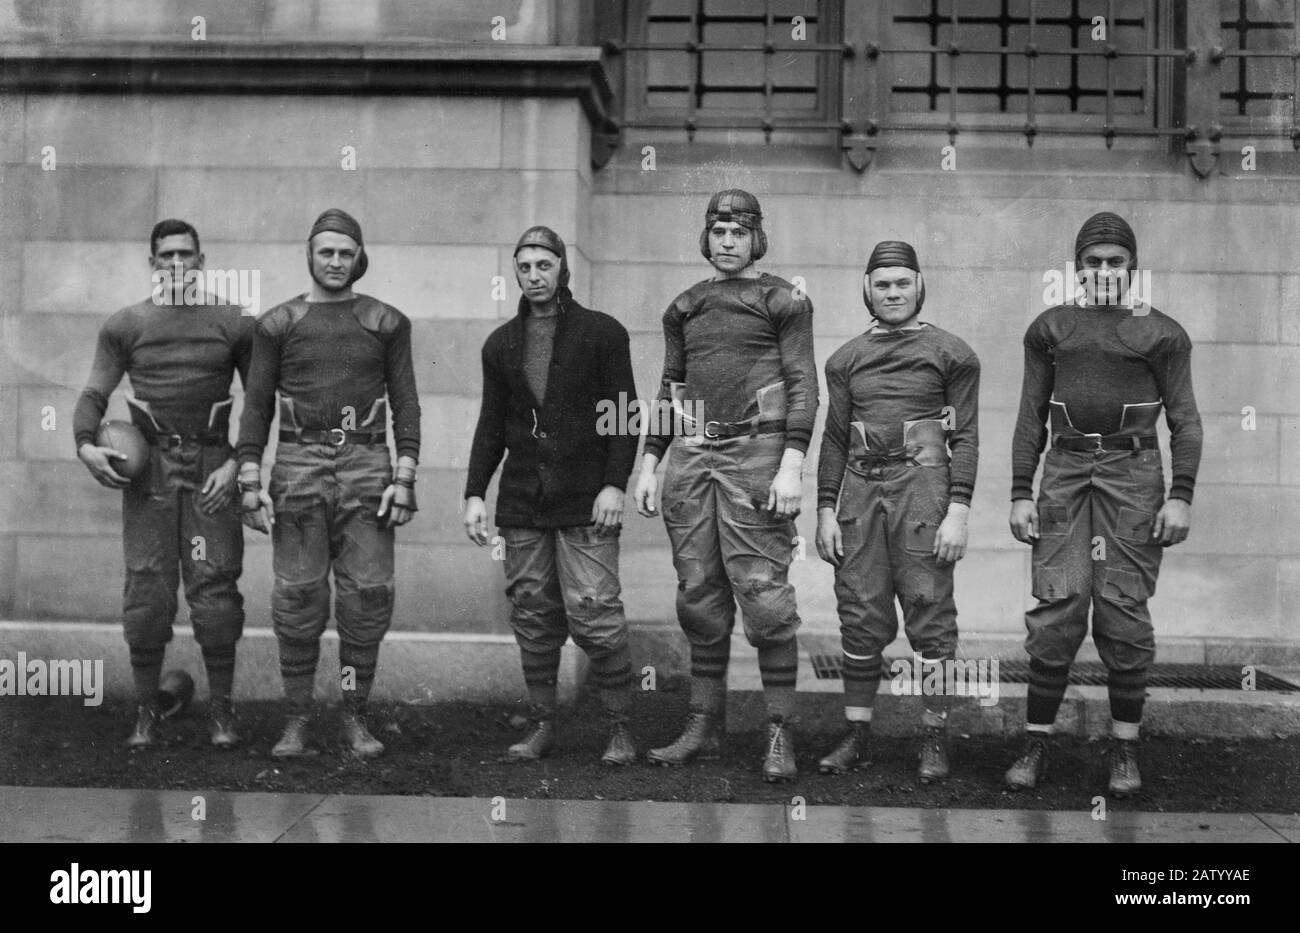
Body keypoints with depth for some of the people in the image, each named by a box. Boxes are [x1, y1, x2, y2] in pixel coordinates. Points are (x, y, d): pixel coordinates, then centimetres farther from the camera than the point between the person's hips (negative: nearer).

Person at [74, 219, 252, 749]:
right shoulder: (125, 326, 8)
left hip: (211, 466, -1)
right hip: (147, 466, 1)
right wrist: (86, 444, -15)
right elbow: (95, 393, 5)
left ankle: (221, 710, 5)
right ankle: (146, 713, 9)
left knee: (215, 586, -4)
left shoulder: (234, 324, 5)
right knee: (147, 588, 0)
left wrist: (237, 462, -5)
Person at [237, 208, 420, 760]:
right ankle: (297, 719, 10)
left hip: (366, 466, 0)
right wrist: (250, 482, -2)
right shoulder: (277, 324, 7)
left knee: (367, 595, -2)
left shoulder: (387, 322, 8)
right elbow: (257, 405, 7)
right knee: (298, 596, -1)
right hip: (298, 466, 0)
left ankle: (354, 719, 10)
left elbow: (405, 404, 6)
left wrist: (404, 478, -4)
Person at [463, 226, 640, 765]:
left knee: (593, 613, -9)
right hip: (521, 501, 4)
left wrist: (615, 484, -10)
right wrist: (474, 493, 9)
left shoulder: (601, 333, 2)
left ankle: (619, 726, 3)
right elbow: (491, 425, 17)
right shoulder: (501, 344, 14)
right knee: (532, 615, 6)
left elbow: (624, 414, -1)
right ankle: (542, 724, 16)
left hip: (585, 501, -4)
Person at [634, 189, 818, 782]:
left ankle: (780, 733, -2)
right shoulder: (683, 308, 18)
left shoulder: (783, 300, 4)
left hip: (753, 454, -5)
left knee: (762, 593, -8)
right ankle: (704, 727, 13)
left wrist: (792, 464, -13)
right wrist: (649, 464, 14)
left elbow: (803, 385, -3)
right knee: (698, 595, 6)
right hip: (690, 456, 5)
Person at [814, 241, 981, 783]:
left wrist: (958, 511, -9)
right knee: (859, 614, 3)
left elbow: (966, 437, 0)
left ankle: (935, 738, 6)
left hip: (922, 483, -3)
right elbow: (834, 438, 15)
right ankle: (857, 734, 11)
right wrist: (825, 510, 7)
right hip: (860, 486, 4)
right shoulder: (847, 359, 15)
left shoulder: (951, 353, 5)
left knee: (930, 613, -3)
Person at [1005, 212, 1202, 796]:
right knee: (1056, 610, -5)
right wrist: (1020, 494, 4)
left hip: (1132, 474, -1)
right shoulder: (1050, 328, 13)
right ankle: (1036, 743, 2)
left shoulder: (1161, 333, 8)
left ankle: (1125, 749, 8)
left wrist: (1181, 497, -5)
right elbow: (1031, 418, 12)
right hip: (1065, 470, 1)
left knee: (1124, 614, -2)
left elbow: (1185, 421, 6)